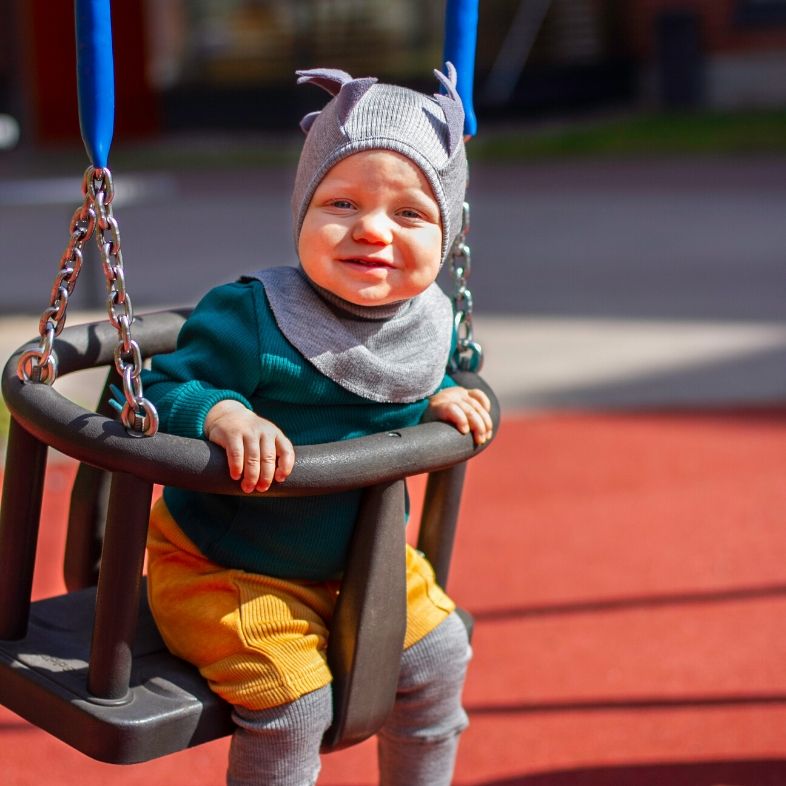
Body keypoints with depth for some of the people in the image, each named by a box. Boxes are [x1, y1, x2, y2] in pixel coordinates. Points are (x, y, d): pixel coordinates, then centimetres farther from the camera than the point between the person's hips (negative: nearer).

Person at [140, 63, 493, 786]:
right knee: (292, 699, -18)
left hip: (360, 558, 6)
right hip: (224, 567, -6)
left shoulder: (429, 326, -5)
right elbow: (160, 391, -26)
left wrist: (439, 402, -6)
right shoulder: (251, 319, -26)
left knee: (437, 656, 5)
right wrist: (221, 414, -45)